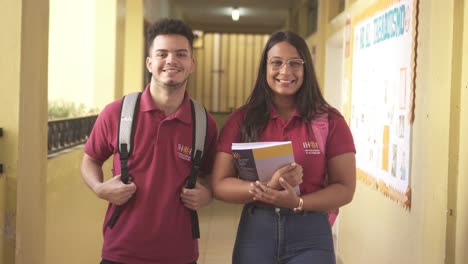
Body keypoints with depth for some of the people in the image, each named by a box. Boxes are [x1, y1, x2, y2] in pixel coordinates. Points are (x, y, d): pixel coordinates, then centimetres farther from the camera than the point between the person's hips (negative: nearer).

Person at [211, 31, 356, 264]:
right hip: (255, 231, 1)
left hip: (310, 234, -1)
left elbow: (345, 188, -2)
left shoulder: (330, 121, -3)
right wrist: (269, 186, -19)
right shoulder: (241, 120, 0)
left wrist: (297, 202, -18)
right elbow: (219, 185, -3)